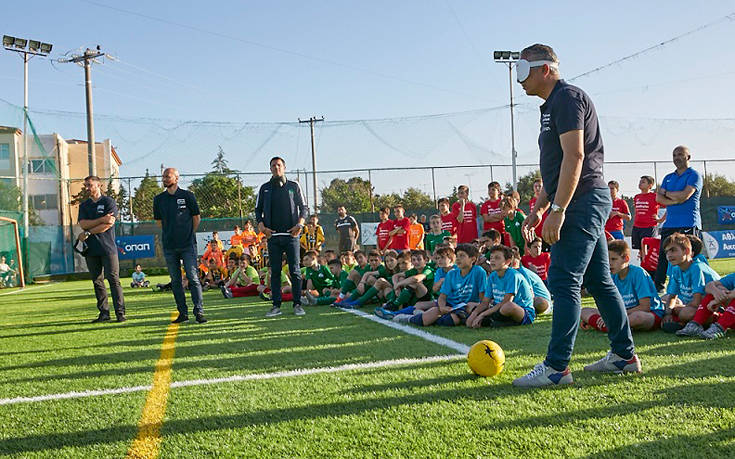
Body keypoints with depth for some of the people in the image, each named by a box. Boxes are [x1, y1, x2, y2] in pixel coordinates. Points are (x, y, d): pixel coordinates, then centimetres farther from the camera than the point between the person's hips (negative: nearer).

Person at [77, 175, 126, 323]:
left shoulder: (109, 202, 2)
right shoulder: (84, 205, 16)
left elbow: (108, 224, -10)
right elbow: (83, 224, -1)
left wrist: (87, 233, -6)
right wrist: (102, 219, -13)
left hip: (108, 247, -5)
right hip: (91, 249, 5)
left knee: (113, 279, -8)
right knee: (97, 281, 5)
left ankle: (120, 312, -7)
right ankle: (104, 313, 11)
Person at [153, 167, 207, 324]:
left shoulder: (187, 195, 1)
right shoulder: (159, 199, 9)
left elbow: (196, 218, 8)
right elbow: (159, 221, 18)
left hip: (188, 245, -3)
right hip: (169, 246, 3)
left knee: (193, 278, -7)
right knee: (175, 281, 6)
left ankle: (199, 312, -6)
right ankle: (183, 313, 13)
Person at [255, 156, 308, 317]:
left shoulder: (294, 186, 8)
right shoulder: (264, 188, 11)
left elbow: (303, 207, 9)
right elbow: (258, 209, 13)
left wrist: (300, 224, -7)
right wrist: (261, 225, -4)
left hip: (291, 234, -1)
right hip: (273, 235, 1)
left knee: (295, 271, -2)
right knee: (275, 272, 2)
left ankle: (297, 304, 3)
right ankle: (276, 305, 6)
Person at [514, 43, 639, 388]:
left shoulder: (567, 98, -10)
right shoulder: (552, 105, 22)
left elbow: (574, 156, -20)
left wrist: (557, 210, -23)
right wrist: (538, 209, 20)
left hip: (583, 201, -11)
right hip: (586, 204, 11)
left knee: (563, 282, -11)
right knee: (599, 281, 13)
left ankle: (556, 367, -9)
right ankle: (624, 355, 21)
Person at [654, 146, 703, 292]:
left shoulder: (694, 175, 0)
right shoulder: (668, 178, 20)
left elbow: (685, 195, -14)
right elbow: (658, 198, 8)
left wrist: (667, 193, 1)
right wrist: (676, 200, -9)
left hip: (689, 225, -6)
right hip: (669, 224, 6)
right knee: (663, 256, 5)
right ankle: (657, 287, 9)